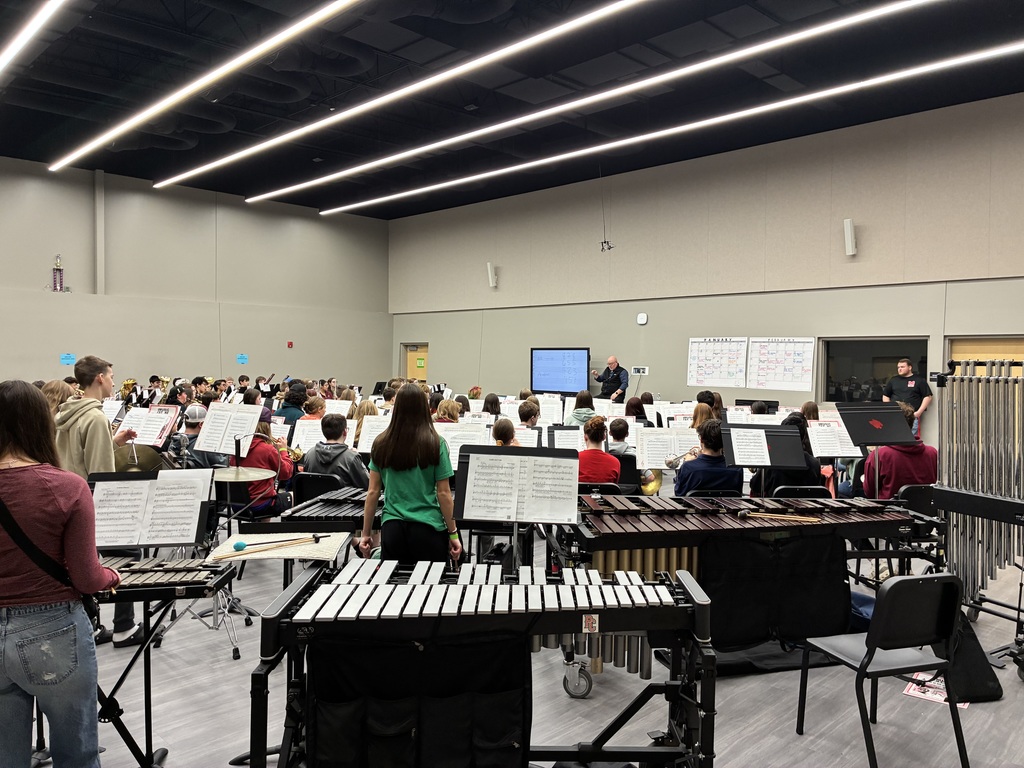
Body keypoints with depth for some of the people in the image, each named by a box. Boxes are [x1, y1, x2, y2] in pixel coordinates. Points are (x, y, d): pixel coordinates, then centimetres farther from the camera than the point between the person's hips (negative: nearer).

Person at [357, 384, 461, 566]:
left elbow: (373, 492, 2)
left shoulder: (381, 444, -1)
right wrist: (453, 534, 2)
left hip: (392, 526, 2)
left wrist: (365, 534, 11)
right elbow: (443, 493, -7)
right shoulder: (436, 444, -9)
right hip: (428, 529, -2)